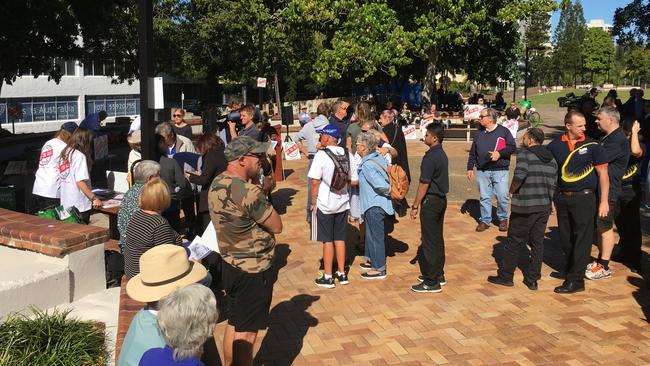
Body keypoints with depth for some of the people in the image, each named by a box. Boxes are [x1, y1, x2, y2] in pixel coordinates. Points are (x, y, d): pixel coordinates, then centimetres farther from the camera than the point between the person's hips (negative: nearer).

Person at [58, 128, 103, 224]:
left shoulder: (64, 153, 8)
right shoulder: (80, 156, -16)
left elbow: (63, 178, 11)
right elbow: (80, 182, -21)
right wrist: (94, 198, -16)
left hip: (65, 204, 8)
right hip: (79, 205, -8)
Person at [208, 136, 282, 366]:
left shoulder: (216, 184, 2)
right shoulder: (249, 192, -26)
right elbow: (277, 227, -17)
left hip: (229, 265, 9)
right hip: (253, 271, -9)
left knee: (234, 324, 21)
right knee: (246, 333, 4)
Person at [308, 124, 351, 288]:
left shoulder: (321, 155, -16)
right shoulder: (347, 155, -1)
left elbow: (315, 182, -16)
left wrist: (313, 202, -5)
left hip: (325, 204, -5)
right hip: (343, 203, 5)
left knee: (327, 240, 4)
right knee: (340, 238, 15)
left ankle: (327, 277, 12)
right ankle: (342, 274, 23)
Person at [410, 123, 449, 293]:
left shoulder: (430, 157, -19)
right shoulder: (442, 155, 10)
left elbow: (424, 184, -19)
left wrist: (415, 205, -14)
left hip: (431, 201, -10)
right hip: (441, 199, 10)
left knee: (429, 242, -4)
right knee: (438, 239, 16)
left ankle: (431, 282, 1)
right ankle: (438, 275, 26)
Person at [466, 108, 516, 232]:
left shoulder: (503, 131, 1)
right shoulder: (479, 134, 12)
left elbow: (512, 147, -2)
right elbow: (473, 153, 16)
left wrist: (499, 153, -16)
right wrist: (470, 168, 12)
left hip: (500, 170, -3)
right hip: (482, 171, 3)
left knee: (502, 196, -3)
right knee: (484, 197, 6)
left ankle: (503, 219, 16)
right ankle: (485, 220, 17)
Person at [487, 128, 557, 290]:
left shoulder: (524, 155, -11)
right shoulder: (552, 160, 12)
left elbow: (519, 177, -26)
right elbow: (554, 184, 11)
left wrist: (512, 189, -9)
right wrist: (548, 201, 17)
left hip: (524, 208, -6)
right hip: (544, 207, 6)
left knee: (514, 243, 5)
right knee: (537, 243, 11)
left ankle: (505, 276, 14)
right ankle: (532, 279, 15)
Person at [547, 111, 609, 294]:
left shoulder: (592, 145, -5)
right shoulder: (555, 145, 2)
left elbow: (603, 174, -4)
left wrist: (604, 202, -8)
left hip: (584, 198, -3)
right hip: (562, 197, 4)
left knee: (582, 239, -1)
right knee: (565, 238, 14)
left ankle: (575, 280, 3)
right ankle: (570, 268, 35)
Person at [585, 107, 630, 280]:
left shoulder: (618, 140, -19)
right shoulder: (607, 137, 14)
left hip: (609, 191, -9)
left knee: (605, 227, -2)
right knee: (600, 226, 16)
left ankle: (604, 267, 6)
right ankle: (600, 260, 27)